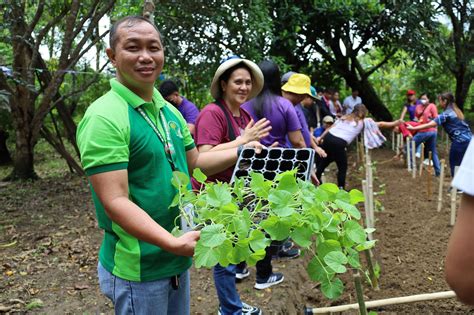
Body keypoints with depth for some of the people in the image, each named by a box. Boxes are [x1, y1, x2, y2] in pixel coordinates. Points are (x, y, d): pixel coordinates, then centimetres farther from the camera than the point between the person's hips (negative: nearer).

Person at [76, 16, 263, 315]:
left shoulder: (170, 111, 5)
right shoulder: (104, 117, -20)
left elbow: (193, 162, 16)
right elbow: (115, 202, -25)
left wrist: (242, 151, 7)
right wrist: (174, 243, -32)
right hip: (138, 268, -7)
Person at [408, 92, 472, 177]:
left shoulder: (446, 114, -11)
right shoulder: (456, 111, 15)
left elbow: (429, 125, -18)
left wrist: (413, 128, -15)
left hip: (460, 141, -8)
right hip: (468, 139, 8)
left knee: (454, 165, 4)